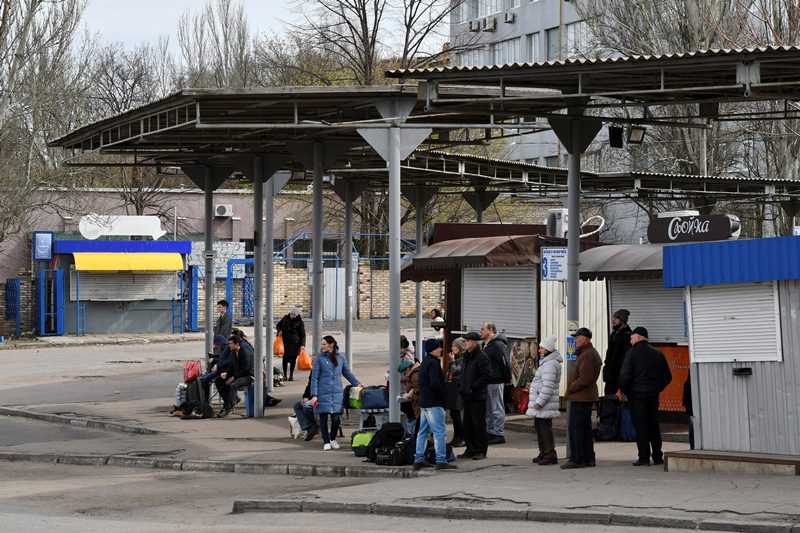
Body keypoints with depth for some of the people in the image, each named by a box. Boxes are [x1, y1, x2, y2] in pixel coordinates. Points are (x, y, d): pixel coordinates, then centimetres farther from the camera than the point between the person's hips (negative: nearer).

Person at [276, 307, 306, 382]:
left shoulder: (299, 322, -2)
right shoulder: (285, 318, 6)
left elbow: (303, 334, -2)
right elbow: (278, 325, 20)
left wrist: (302, 344, -13)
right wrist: (279, 330, -3)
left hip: (294, 343, -2)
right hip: (285, 342, 2)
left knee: (293, 359, 2)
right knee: (285, 358, 2)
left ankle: (291, 375, 15)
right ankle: (285, 375, 14)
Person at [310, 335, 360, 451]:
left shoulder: (341, 357, 7)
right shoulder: (319, 359, 0)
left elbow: (347, 373, 19)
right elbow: (315, 377, -1)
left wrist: (357, 384, 11)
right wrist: (314, 395, -8)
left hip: (337, 393, 2)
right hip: (323, 393, -2)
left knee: (336, 418, -3)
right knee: (323, 418, -1)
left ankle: (333, 439, 21)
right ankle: (326, 442, 12)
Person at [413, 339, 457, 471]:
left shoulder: (425, 362, 16)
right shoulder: (433, 364, -16)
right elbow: (435, 383, -25)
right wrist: (442, 396, -13)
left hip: (424, 403, 10)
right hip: (433, 403, -10)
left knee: (423, 432, 13)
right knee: (440, 432, -8)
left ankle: (418, 460, 16)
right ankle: (441, 461, -10)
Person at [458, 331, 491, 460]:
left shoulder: (481, 357, -13)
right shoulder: (467, 356, 14)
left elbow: (486, 376, -19)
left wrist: (473, 388, -18)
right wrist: (462, 387, 12)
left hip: (477, 396, -9)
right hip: (467, 396, 9)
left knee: (479, 424, -3)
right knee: (468, 424, 11)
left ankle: (481, 451, 3)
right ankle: (470, 449, 18)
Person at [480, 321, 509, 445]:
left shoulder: (498, 345, -14)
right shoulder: (486, 344, 16)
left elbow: (504, 364, -18)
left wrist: (506, 379, -15)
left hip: (495, 382, -10)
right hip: (487, 382, 10)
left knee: (497, 409, -5)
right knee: (488, 409, 14)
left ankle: (499, 434, -3)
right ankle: (490, 432, 21)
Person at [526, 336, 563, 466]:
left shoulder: (550, 364, -18)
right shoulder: (545, 362, 18)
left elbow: (548, 386, -24)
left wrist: (539, 401, -24)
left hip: (545, 405, -11)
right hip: (539, 401, 11)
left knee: (544, 427, -10)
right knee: (538, 426, 16)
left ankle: (550, 454, -9)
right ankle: (543, 452, 24)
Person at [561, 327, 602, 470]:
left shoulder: (587, 355, -18)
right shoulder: (588, 353, 18)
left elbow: (585, 379, -24)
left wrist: (569, 390, -13)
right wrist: (571, 390, 12)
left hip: (580, 397, -11)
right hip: (586, 397, 11)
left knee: (574, 428, -8)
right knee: (585, 427, 14)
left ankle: (577, 459, -8)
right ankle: (588, 458, 18)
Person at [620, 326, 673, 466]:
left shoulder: (633, 352, -9)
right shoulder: (658, 354, 9)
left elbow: (625, 375, -15)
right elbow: (667, 376, 12)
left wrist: (625, 391, -2)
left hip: (637, 394, -5)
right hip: (653, 395, 5)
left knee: (640, 426, -3)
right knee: (654, 425, 13)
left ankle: (644, 457, -7)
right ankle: (657, 457, 16)